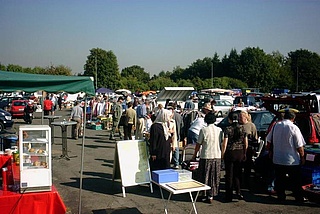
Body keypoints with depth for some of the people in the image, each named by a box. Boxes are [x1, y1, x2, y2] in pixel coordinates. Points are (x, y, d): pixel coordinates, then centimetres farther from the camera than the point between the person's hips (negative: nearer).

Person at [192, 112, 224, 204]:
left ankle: (208, 196, 7)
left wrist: (194, 155, 7)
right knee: (215, 177, 13)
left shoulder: (204, 130, -10)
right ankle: (212, 194, 19)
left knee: (205, 177, 7)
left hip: (206, 156, -4)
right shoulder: (219, 130, 1)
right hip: (217, 156, 4)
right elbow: (222, 142, 8)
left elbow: (198, 144, -5)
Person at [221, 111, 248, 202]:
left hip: (230, 153, -3)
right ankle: (238, 192, 4)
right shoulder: (242, 128, 1)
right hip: (240, 153, 4)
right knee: (237, 174, 17)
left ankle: (229, 197, 12)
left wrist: (222, 154, -2)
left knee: (229, 175, 6)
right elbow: (246, 143, 6)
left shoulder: (228, 129, -12)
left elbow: (225, 144, -13)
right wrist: (244, 153, 17)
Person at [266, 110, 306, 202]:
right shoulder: (294, 128, -14)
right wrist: (302, 157, 1)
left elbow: (269, 141, 9)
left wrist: (271, 152, 23)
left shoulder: (276, 126, -1)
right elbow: (299, 146, -13)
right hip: (292, 160, -3)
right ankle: (299, 198, 18)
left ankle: (281, 197, 19)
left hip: (277, 159, 3)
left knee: (279, 180, 13)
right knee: (295, 181, 10)